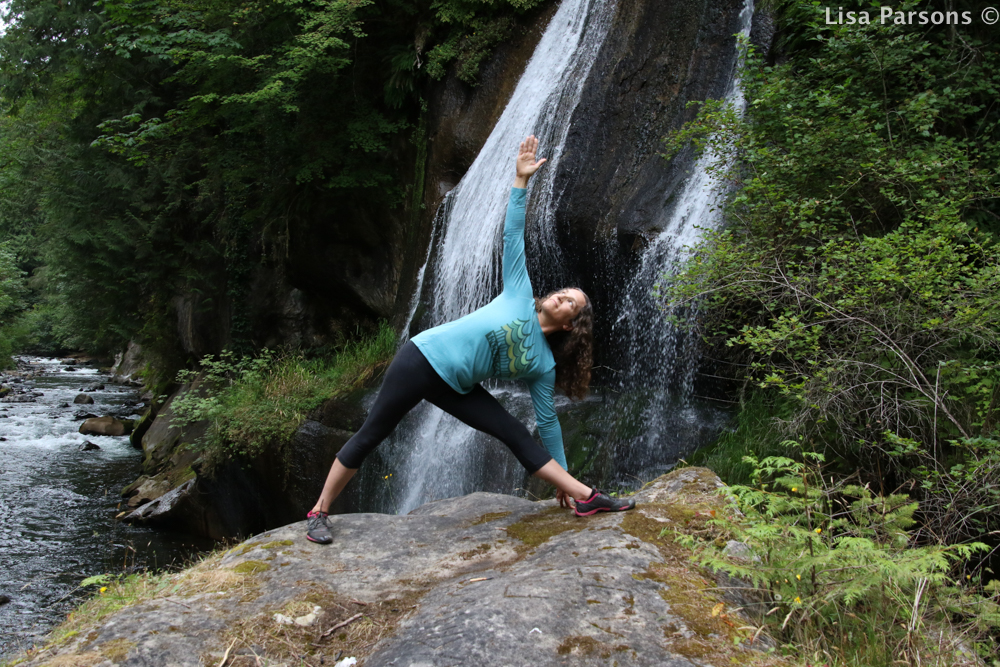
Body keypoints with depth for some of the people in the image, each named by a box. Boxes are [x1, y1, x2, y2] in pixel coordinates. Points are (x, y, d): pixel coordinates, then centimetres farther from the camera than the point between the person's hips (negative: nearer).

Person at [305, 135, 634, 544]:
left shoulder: (543, 365, 4)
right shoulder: (520, 297, -2)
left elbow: (548, 423, 7)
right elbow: (513, 235, -4)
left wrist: (562, 477, 7)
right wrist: (522, 180, -10)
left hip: (455, 387, 4)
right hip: (423, 357, -4)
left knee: (517, 436, -6)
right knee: (371, 435, -2)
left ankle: (586, 498, -5)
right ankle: (319, 512, 9)